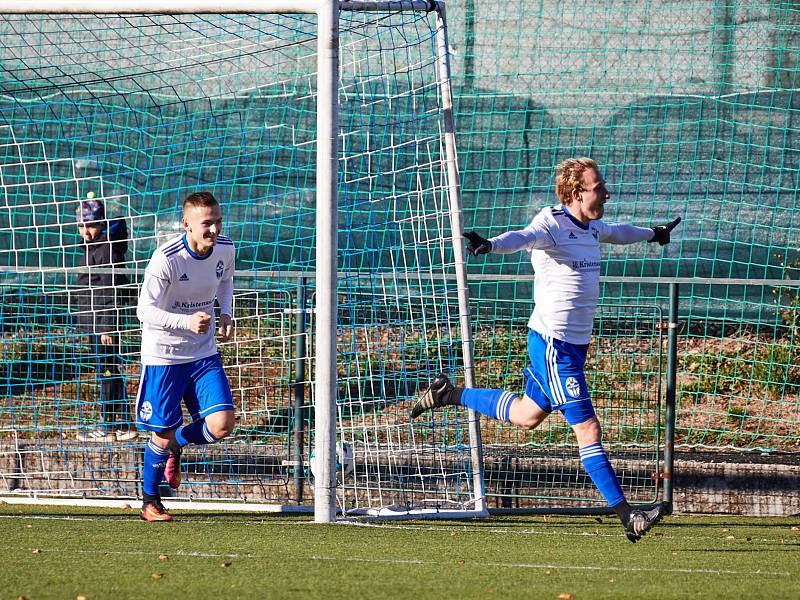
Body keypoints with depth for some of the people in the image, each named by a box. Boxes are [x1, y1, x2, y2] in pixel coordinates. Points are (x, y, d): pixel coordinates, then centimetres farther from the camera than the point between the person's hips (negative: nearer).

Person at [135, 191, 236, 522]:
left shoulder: (225, 249, -5)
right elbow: (145, 310, -24)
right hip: (163, 356, -5)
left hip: (204, 354, 5)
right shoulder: (165, 259, -23)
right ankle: (150, 502, 23)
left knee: (222, 424, -9)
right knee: (162, 433, 1)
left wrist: (226, 313, 1)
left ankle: (177, 444, 23)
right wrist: (187, 322, -37)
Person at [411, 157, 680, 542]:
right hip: (553, 344, -10)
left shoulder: (591, 227, 11)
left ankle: (449, 394, 37)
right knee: (587, 429, -9)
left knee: (527, 415, 23)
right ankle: (626, 516, -9)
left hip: (574, 344, 10)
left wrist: (654, 233, 53)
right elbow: (523, 238, -37)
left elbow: (618, 233, 35)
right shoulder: (552, 224, -16)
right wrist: (489, 245, -59)